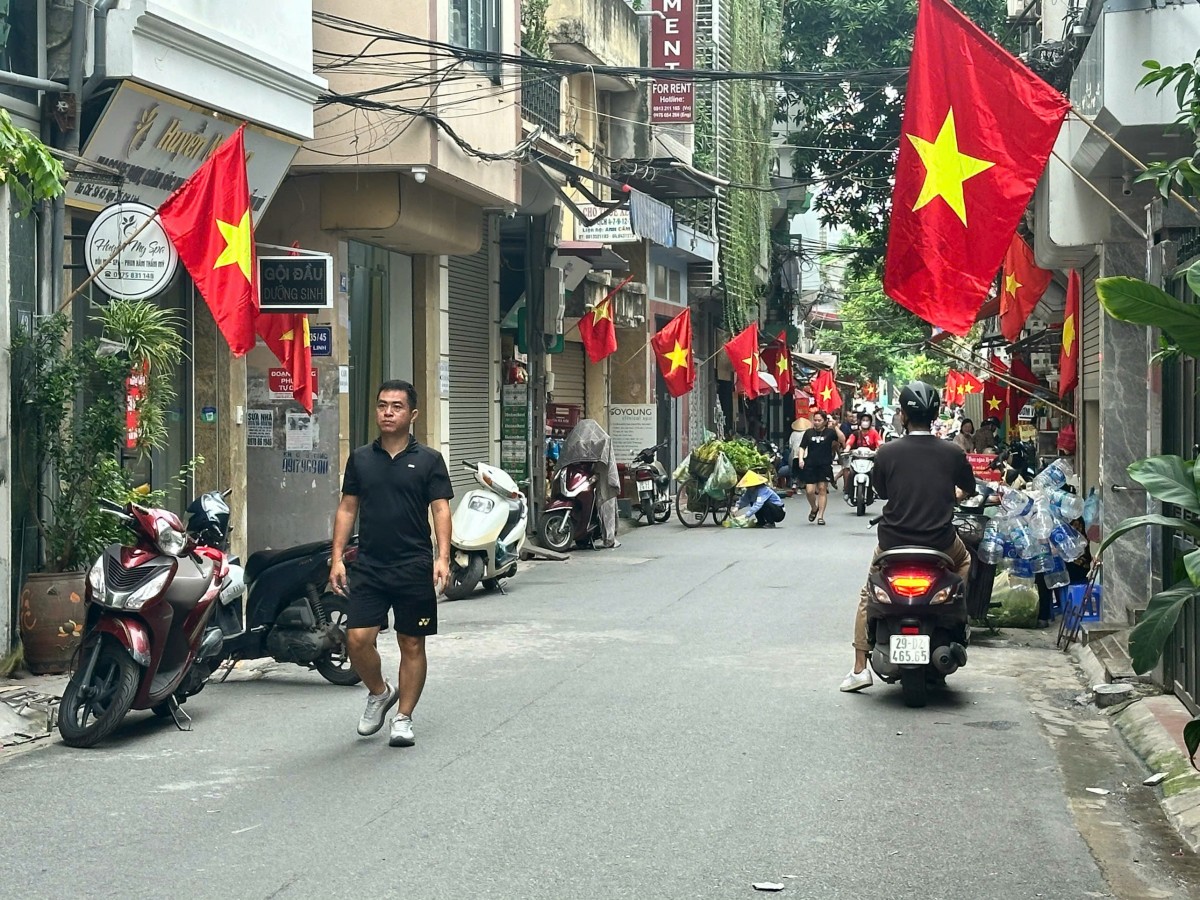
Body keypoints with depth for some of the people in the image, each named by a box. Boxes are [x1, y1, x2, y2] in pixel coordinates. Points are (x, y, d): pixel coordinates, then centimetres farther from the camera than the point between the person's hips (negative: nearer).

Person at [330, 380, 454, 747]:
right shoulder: (360, 458, 9)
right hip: (369, 567, 2)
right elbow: (347, 508, 12)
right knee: (358, 639, -8)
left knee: (412, 644, 4)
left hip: (414, 569, -2)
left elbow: (440, 510, -4)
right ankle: (379, 693, 20)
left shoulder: (428, 460, 1)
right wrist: (337, 558, 3)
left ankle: (403, 718, 17)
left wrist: (442, 557, -17)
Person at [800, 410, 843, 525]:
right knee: (810, 491, -4)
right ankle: (814, 508, 26)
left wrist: (836, 427, -20)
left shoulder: (830, 432, 0)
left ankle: (820, 516, 2)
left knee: (822, 489, -3)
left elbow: (841, 440, -14)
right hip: (810, 465, 2)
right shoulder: (809, 432, 7)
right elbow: (802, 447, 9)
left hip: (825, 465, -2)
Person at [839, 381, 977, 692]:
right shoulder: (953, 452, -6)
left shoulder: (886, 452, -9)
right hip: (940, 543, 0)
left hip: (893, 542, 0)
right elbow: (969, 490, 13)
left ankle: (860, 668, 16)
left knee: (868, 596, 23)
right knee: (964, 561, 36)